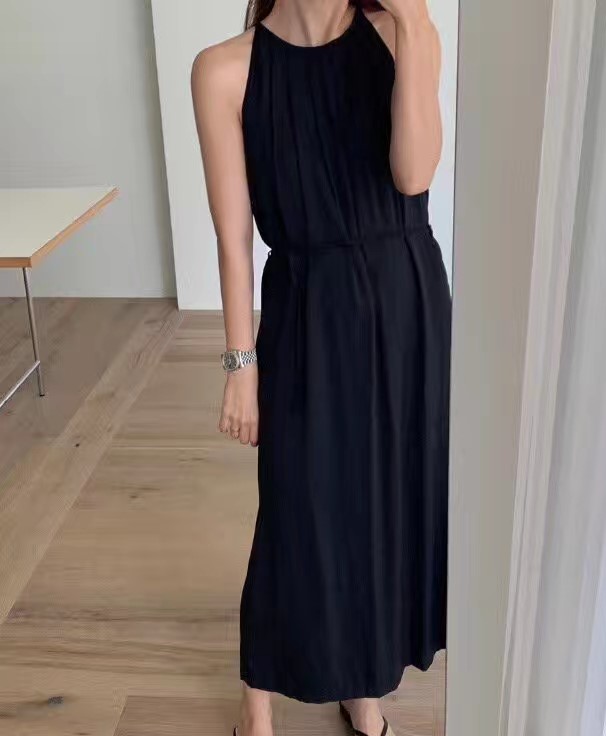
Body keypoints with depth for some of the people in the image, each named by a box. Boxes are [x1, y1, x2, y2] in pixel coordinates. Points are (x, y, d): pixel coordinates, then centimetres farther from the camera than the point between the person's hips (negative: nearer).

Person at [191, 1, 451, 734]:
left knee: (395, 493, 15)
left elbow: (413, 173, -17)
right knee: (301, 511, 8)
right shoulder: (226, 70, -9)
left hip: (409, 301, 3)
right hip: (310, 317, -3)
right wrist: (243, 363, -6)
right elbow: (234, 236, -7)